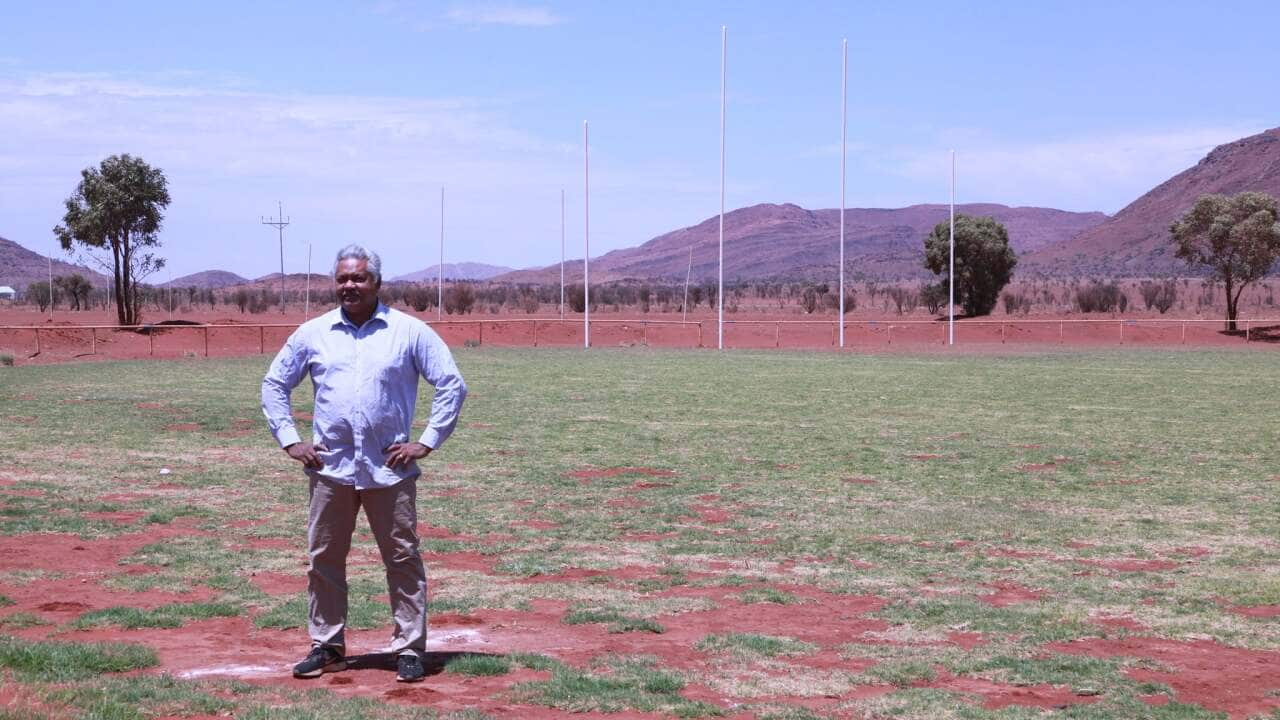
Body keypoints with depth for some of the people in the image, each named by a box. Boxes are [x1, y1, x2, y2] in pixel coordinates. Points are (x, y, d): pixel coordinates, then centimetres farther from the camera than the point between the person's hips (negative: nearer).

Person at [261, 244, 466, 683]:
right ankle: (327, 647, 18)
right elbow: (274, 385, 16)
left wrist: (427, 442, -5)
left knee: (403, 560, 1)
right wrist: (289, 440, 6)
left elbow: (452, 385, 1)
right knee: (324, 560, 7)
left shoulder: (409, 331, 1)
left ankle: (410, 649, 8)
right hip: (330, 467, 2)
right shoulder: (312, 333, 8)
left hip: (390, 469, -2)